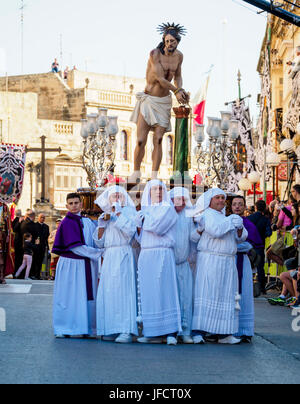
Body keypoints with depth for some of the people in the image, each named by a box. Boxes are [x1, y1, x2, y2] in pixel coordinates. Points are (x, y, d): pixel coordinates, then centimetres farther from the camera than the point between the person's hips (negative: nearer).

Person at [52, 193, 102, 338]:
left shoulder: (87, 221, 13)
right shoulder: (67, 223, -8)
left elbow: (95, 242, 17)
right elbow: (75, 247, -14)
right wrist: (99, 253, -12)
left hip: (87, 265, 6)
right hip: (71, 265, -6)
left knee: (87, 297, 4)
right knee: (68, 297, -1)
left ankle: (85, 328, 8)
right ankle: (64, 329, 5)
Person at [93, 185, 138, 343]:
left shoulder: (128, 211, 4)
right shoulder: (105, 215, 20)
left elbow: (130, 231, -15)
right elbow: (99, 242, 15)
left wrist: (118, 213, -10)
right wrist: (102, 223, 2)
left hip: (123, 256, -6)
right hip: (108, 257, 6)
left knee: (122, 289, -13)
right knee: (108, 291, 1)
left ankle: (126, 331, -16)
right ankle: (112, 330, 4)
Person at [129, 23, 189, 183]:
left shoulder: (179, 56, 3)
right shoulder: (154, 54, -15)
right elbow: (160, 78, -18)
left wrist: (181, 91, 0)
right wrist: (176, 91, -11)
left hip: (164, 103, 3)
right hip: (148, 100, -3)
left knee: (158, 140, -8)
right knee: (140, 141, -6)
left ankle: (154, 178, -6)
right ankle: (136, 173, 13)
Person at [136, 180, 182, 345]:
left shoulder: (167, 209, 0)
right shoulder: (145, 210, 19)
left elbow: (157, 227, -16)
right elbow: (140, 237, 15)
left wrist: (143, 219, 0)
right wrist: (139, 223, -3)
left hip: (162, 255, -6)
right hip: (145, 255, 6)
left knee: (164, 291, -10)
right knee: (149, 293, 2)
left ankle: (171, 332, -11)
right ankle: (154, 333, 4)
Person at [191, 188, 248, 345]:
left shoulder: (224, 217, 22)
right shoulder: (207, 215, 0)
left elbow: (240, 238, 15)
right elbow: (215, 231, -20)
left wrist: (240, 228, -5)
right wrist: (231, 222, -11)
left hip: (227, 263, 8)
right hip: (210, 261, -8)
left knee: (226, 296, 4)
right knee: (206, 295, -12)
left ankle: (223, 334, 6)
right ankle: (198, 332, -15)